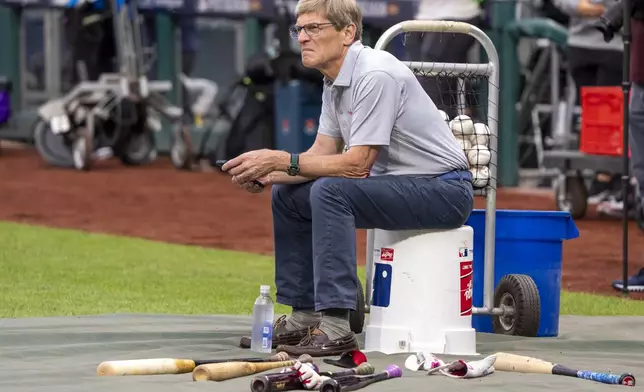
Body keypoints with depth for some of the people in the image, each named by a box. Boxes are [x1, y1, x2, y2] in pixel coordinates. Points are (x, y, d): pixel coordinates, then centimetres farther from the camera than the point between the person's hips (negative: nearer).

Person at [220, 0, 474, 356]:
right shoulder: (335, 82, 7)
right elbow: (323, 153, 8)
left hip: (444, 190, -10)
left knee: (330, 191, -30)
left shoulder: (375, 76, -23)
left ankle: (335, 327, -31)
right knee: (287, 195, 9)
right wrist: (266, 174, -8)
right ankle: (303, 317, 12)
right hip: (396, 182, 10)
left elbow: (357, 163, -26)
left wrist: (281, 160, -23)